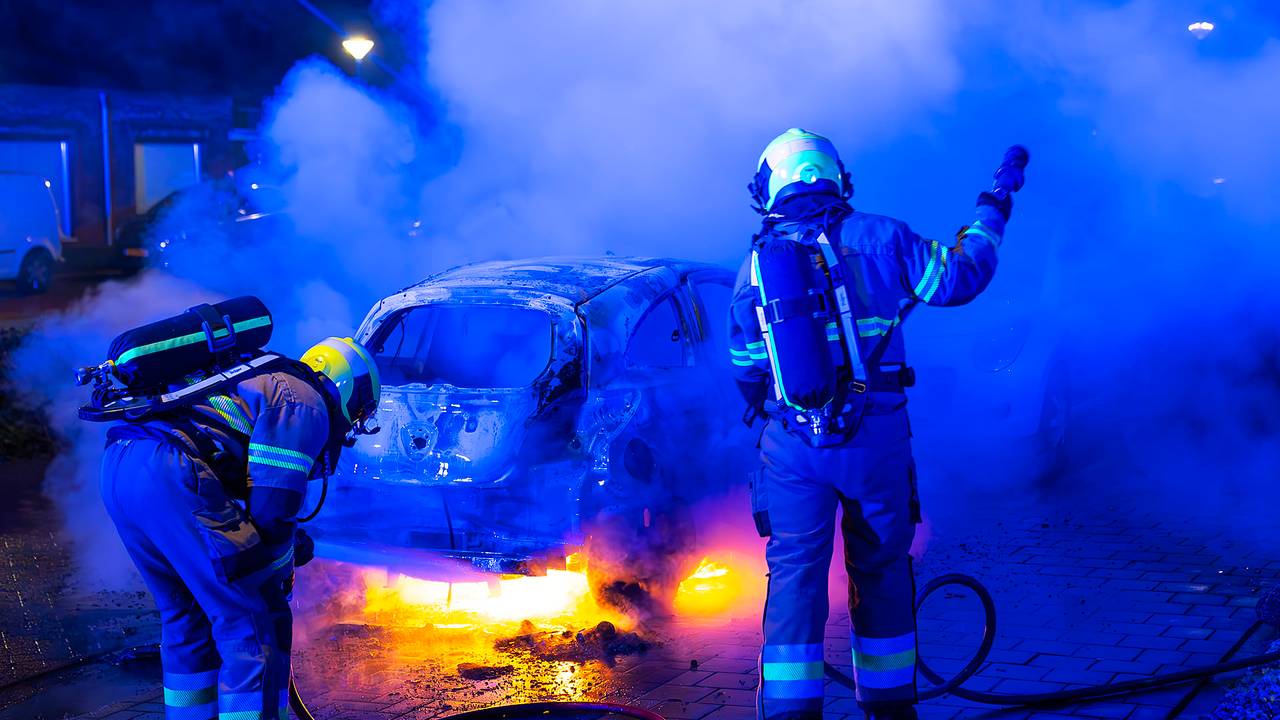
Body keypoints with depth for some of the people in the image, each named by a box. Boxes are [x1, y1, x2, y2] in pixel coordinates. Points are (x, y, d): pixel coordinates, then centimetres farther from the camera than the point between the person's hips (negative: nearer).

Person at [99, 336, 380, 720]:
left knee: (187, 616, 23)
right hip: (172, 473, -10)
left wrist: (291, 539, 43)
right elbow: (273, 503, -3)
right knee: (253, 620, -2)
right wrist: (280, 576, 10)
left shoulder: (263, 385, 34)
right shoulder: (307, 404, 6)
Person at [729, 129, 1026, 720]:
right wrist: (993, 209, 14)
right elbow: (957, 278, 1)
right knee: (880, 570, 14)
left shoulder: (754, 266, 3)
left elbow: (746, 371, 10)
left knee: (795, 575, 8)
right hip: (875, 437, -1)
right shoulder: (876, 237, -3)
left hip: (792, 444, 1)